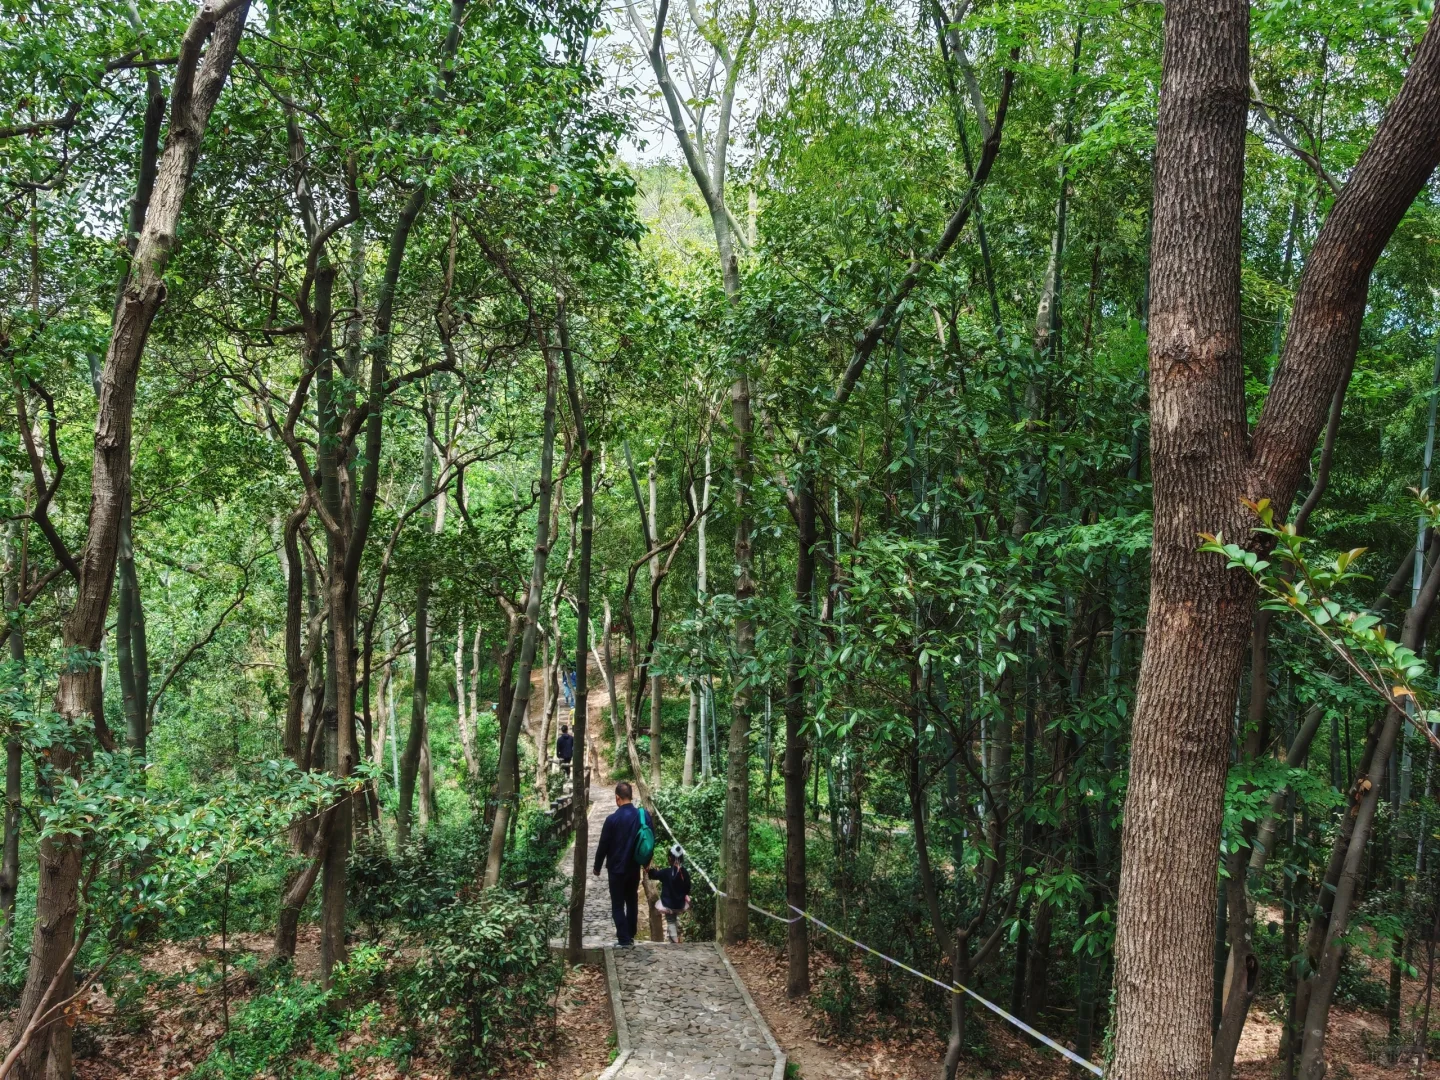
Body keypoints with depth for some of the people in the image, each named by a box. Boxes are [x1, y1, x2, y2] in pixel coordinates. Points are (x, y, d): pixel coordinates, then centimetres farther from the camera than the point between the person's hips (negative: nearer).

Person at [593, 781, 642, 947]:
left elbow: (603, 845, -10)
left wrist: (597, 866, 4)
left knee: (618, 905, 3)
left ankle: (624, 939, 1)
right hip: (634, 867, 5)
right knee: (632, 902, 17)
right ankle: (630, 935, 27)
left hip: (617, 868, -5)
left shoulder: (612, 819, -17)